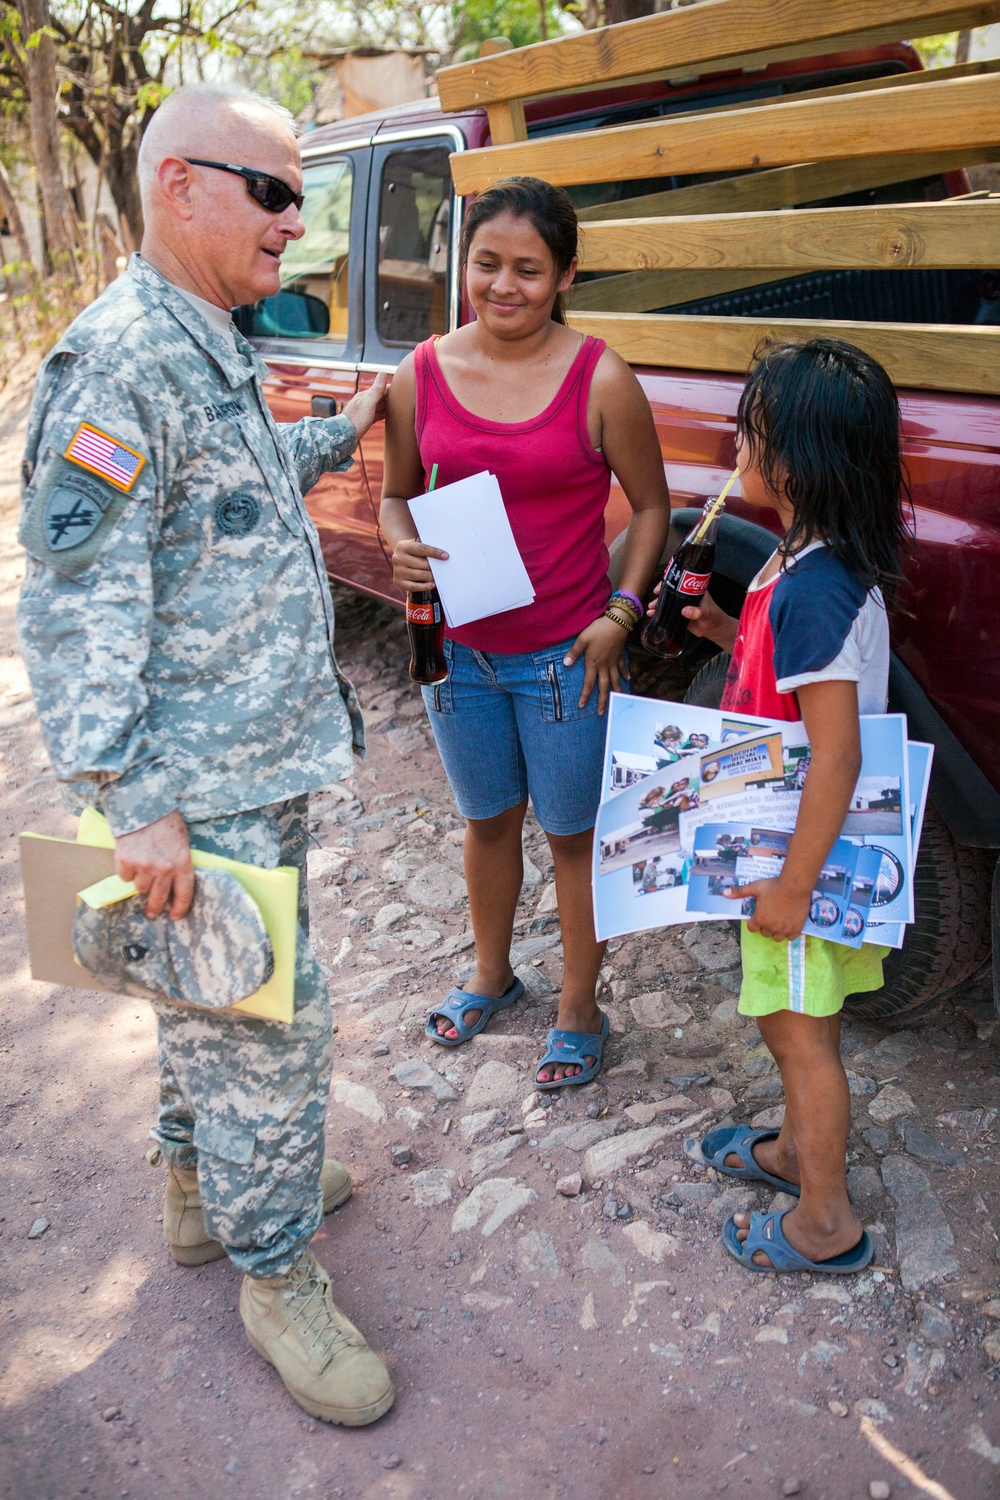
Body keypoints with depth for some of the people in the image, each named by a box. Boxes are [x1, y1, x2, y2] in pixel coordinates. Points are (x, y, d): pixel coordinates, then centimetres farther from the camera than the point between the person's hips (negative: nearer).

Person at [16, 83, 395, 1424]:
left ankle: (202, 1183, 44)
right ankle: (277, 1277, 22)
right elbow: (74, 607, -24)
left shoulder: (214, 353, 11)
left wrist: (342, 433, 29)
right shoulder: (121, 360, -19)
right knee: (271, 1024, 1)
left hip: (262, 760, 10)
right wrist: (136, 807, -27)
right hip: (202, 787, -10)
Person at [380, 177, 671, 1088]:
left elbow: (650, 506, -3)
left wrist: (622, 614, -14)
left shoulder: (600, 381, -11)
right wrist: (401, 549, -12)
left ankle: (578, 1014, 30)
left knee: (573, 834, 10)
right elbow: (398, 493, 10)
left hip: (565, 655, -3)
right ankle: (491, 977, 44)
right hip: (459, 649, 4)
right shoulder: (422, 376, -2)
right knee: (487, 820, 21)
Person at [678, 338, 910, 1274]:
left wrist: (792, 885, -23)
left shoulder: (814, 588, -27)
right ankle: (798, 1149, 46)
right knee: (799, 1018, 24)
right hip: (799, 843, 9)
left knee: (798, 1026, 7)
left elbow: (836, 752, -28)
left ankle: (826, 1223, 25)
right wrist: (731, 634, 4)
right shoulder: (810, 564, 3)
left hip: (809, 851, -9)